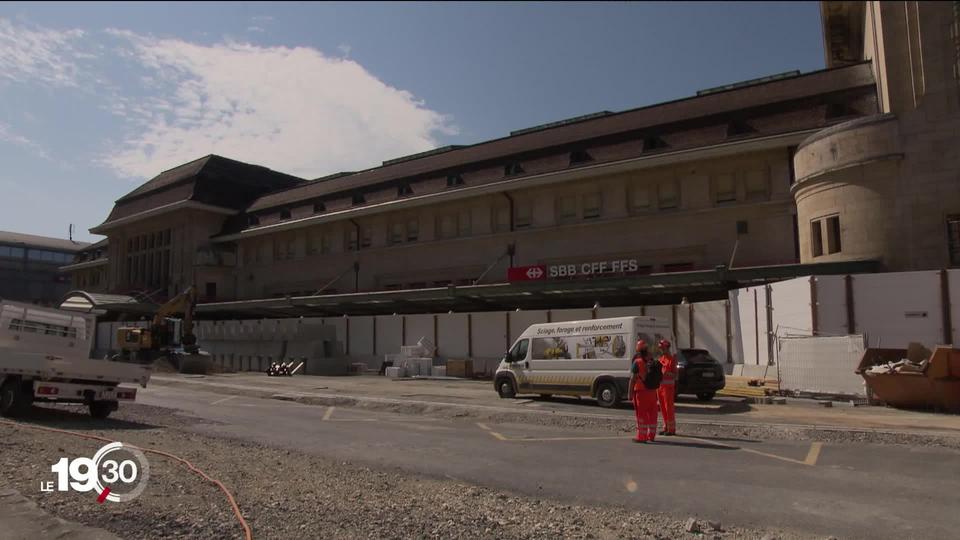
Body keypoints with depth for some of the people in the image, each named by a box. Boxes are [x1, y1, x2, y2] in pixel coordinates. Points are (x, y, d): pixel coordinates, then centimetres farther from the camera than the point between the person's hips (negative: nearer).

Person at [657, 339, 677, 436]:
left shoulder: (672, 359, -7)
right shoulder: (660, 359, 16)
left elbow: (675, 375, -10)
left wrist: (667, 373, -26)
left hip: (668, 386, -8)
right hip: (660, 385, 8)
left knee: (669, 408, -5)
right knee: (663, 408, 10)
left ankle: (671, 429, 0)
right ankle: (666, 427, 17)